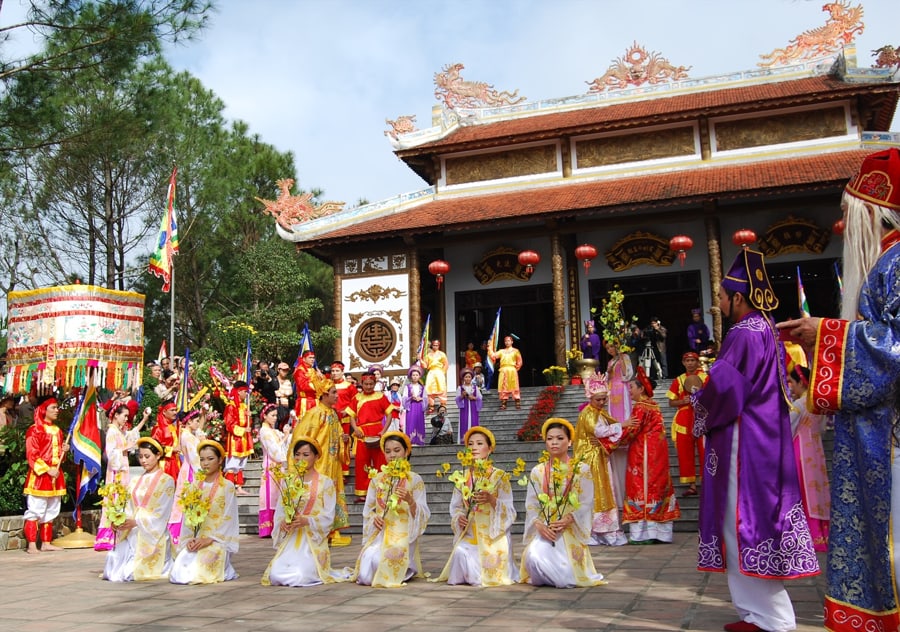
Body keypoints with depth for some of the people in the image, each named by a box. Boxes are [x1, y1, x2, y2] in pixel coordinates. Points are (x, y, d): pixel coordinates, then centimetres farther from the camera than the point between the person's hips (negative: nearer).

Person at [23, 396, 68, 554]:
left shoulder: (57, 430, 15)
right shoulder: (35, 430, -7)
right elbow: (31, 454, -13)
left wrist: (64, 450, 3)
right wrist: (47, 470, -19)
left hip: (56, 476, 8)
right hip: (39, 476, -8)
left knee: (51, 511, 10)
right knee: (35, 510, -7)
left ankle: (46, 543, 16)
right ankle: (32, 545, -4)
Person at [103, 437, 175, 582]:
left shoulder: (166, 481, -1)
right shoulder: (135, 481, 16)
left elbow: (161, 513, -9)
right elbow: (129, 509, 9)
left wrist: (136, 521, -19)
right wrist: (120, 521, -12)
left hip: (153, 536, -5)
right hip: (132, 535, 5)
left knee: (131, 572, -16)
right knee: (113, 558, -15)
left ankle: (164, 564, 11)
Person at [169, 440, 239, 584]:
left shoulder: (227, 486, -1)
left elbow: (228, 518, -7)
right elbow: (188, 516, 8)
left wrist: (210, 539, -16)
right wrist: (189, 539, -8)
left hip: (217, 541, -4)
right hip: (196, 540, 4)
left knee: (198, 572, -25)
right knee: (178, 570, -20)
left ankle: (223, 569, 5)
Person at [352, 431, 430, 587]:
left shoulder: (415, 479, 1)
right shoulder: (377, 479, 11)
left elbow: (422, 515, -3)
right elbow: (368, 510, 14)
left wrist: (410, 501, -22)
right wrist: (374, 518, -8)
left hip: (402, 534, -2)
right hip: (379, 533, 3)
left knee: (385, 560, -30)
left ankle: (404, 571, 5)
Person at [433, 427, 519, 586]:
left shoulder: (500, 476, -3)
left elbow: (508, 510, -7)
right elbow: (456, 507, 10)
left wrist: (491, 499, -25)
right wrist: (459, 518, -12)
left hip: (494, 533, -2)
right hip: (469, 533, 3)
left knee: (492, 575, -20)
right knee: (460, 551, -29)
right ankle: (474, 576, 5)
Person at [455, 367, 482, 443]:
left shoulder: (475, 387, 8)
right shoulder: (460, 388, 4)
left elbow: (480, 398, 7)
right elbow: (457, 399, 2)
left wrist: (474, 398, -10)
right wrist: (462, 396, -15)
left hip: (473, 408, 1)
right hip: (464, 408, -1)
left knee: (473, 423, -4)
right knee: (464, 423, -8)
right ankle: (463, 440, -8)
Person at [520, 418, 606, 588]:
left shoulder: (581, 469, 2)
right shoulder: (537, 471, 9)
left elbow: (586, 503, -3)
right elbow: (531, 505, 4)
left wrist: (568, 520, -19)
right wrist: (539, 524, -15)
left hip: (571, 531, -2)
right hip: (543, 530, 2)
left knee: (565, 579, -20)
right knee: (534, 557, -29)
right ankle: (543, 577, 7)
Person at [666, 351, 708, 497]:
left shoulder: (706, 378, 3)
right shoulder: (678, 380, 10)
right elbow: (671, 402, 10)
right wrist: (683, 401, -9)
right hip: (684, 421, 3)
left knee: (705, 452, -5)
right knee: (685, 454, 3)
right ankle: (692, 485, 11)